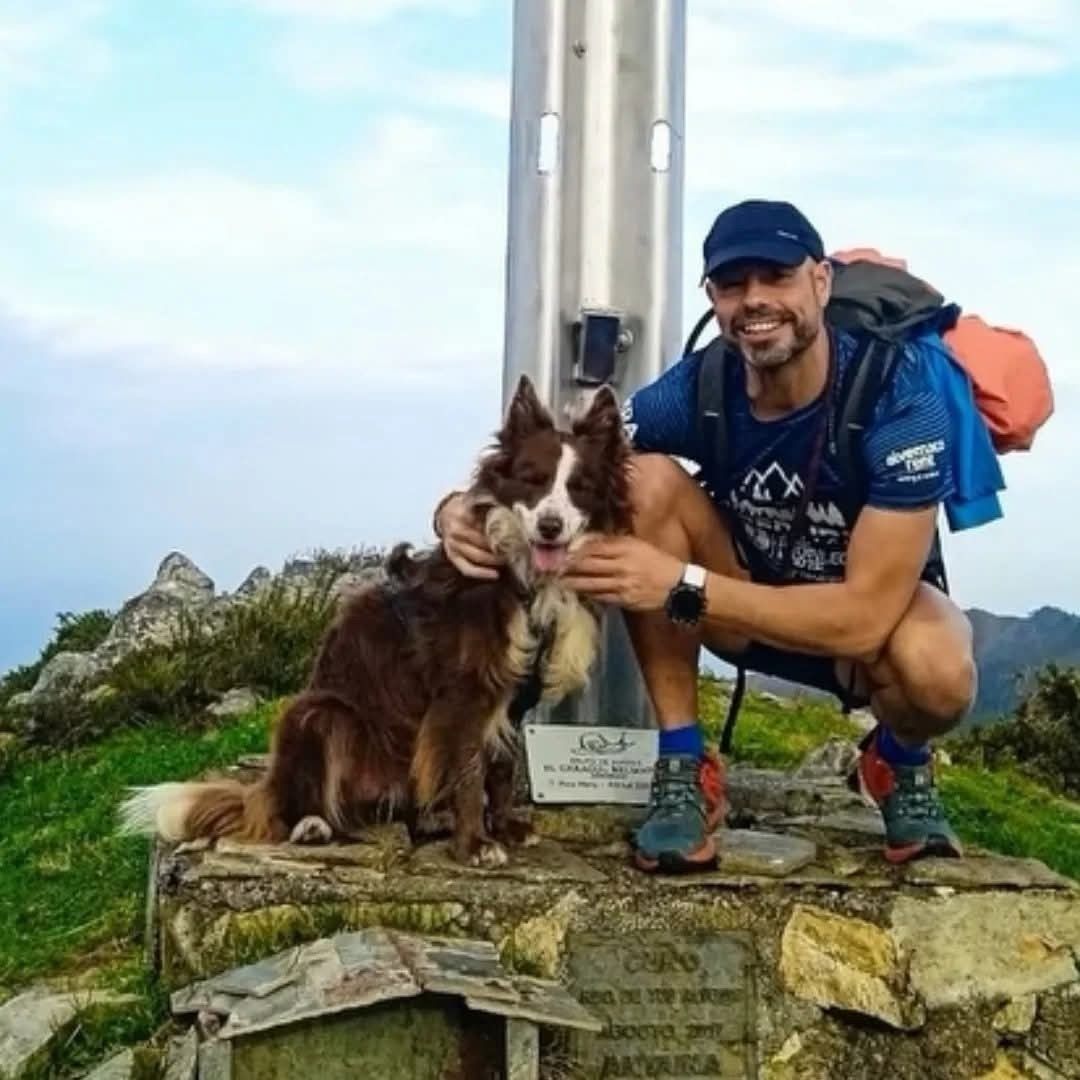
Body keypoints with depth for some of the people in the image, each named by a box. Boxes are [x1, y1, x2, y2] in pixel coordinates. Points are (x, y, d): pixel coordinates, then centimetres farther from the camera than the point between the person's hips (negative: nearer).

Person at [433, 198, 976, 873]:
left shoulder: (900, 396, -29)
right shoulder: (700, 386, -19)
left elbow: (864, 615, -33)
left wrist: (680, 586, -40)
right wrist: (466, 508, -40)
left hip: (874, 614, -3)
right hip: (751, 607, 3)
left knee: (934, 668, -39)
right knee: (648, 477, -24)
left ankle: (900, 763, 1)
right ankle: (685, 769, -16)